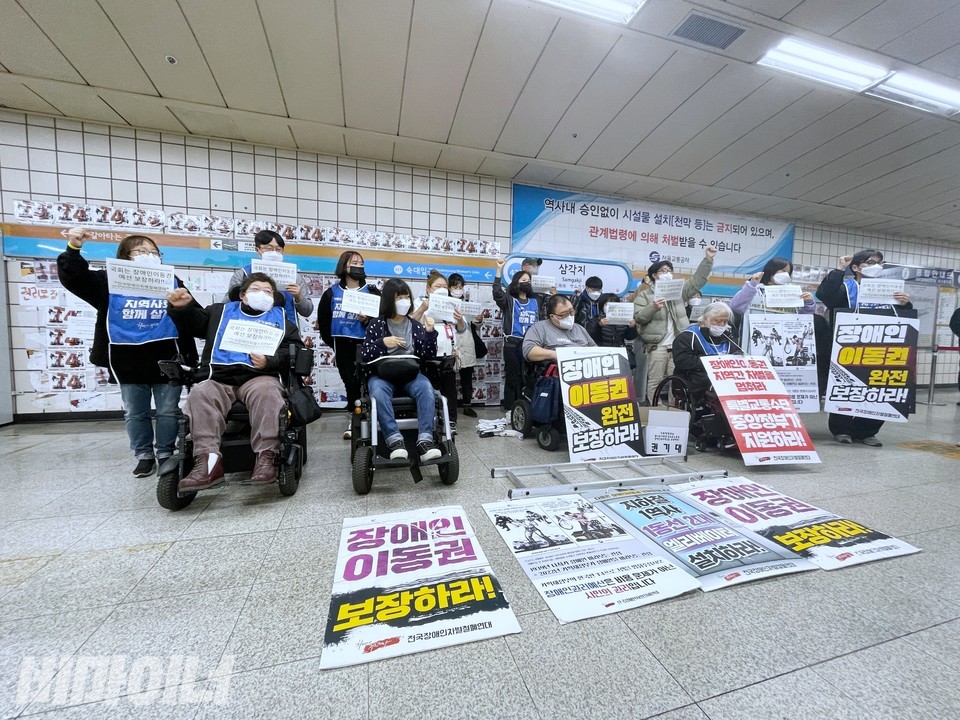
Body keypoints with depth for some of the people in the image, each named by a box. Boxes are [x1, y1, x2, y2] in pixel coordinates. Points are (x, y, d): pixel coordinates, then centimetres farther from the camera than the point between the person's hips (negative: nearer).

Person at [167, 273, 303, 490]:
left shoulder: (280, 317, 20)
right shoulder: (221, 311, 28)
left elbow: (295, 348, 9)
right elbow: (192, 323, 23)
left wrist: (271, 361, -9)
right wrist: (182, 307, 0)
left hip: (258, 377, -2)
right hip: (218, 378, 3)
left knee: (267, 391, -35)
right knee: (199, 394, -28)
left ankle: (266, 457, -35)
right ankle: (208, 462, -35)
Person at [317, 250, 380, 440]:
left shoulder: (372, 292, 1)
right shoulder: (331, 293, 7)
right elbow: (323, 319, 11)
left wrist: (368, 320, -20)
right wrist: (332, 342, 8)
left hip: (363, 343, -2)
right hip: (341, 344, 2)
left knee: (361, 381, -5)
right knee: (349, 381, 8)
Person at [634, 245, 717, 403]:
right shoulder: (644, 294, 2)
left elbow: (697, 281, 12)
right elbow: (638, 317, -8)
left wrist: (708, 260, 5)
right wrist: (653, 307, -24)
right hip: (657, 346, -4)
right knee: (655, 382, -1)